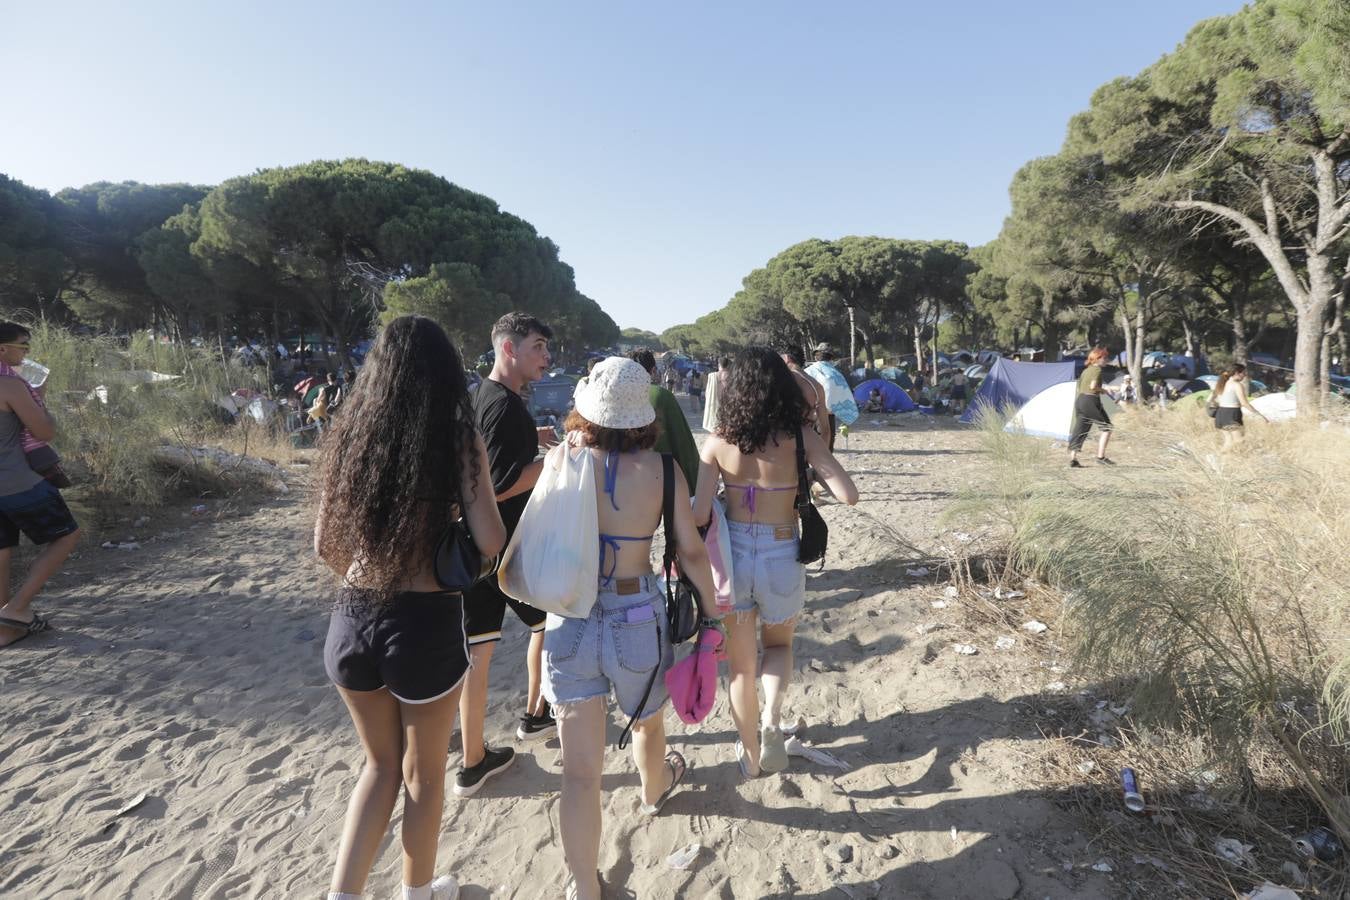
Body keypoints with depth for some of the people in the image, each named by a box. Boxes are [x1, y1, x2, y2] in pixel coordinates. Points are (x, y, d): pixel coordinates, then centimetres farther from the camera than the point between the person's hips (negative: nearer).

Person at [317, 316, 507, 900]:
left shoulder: (350, 436, 1)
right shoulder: (459, 441, -11)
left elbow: (325, 546, 6)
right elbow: (490, 543, -16)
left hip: (351, 620, 4)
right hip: (427, 623, -3)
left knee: (381, 765, 27)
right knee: (423, 771, 21)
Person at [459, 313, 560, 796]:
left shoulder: (476, 396, 11)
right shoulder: (507, 405, -19)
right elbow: (500, 487, -23)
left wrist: (528, 439, 19)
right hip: (510, 545, -8)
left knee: (477, 647, 11)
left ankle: (473, 761, 20)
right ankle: (535, 715, 32)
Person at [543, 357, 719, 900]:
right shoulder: (662, 470, -12)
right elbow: (690, 552, -7)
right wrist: (710, 610, 8)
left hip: (570, 621, 0)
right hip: (637, 619, 1)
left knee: (580, 771, 7)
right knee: (647, 719, 31)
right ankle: (654, 790, 61)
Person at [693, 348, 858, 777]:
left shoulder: (718, 442, -9)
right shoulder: (801, 438, -12)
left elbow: (699, 515, -12)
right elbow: (848, 495, -15)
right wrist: (815, 468, 2)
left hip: (732, 555, 1)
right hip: (782, 558, 0)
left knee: (740, 663, 20)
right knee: (779, 645, 29)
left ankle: (750, 755, 34)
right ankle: (772, 718, 5)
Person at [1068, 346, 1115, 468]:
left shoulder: (1086, 369, 18)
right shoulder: (1097, 369, -7)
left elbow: (1079, 386, 20)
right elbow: (1093, 386, -20)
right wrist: (1103, 390, -3)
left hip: (1080, 400, 8)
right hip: (1091, 401, -8)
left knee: (1080, 430, 7)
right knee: (1106, 428, 2)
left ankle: (1072, 459, 2)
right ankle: (1100, 456, -1)